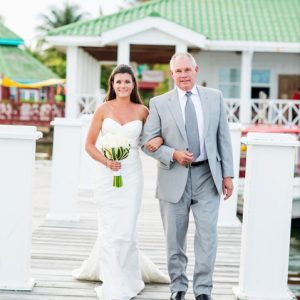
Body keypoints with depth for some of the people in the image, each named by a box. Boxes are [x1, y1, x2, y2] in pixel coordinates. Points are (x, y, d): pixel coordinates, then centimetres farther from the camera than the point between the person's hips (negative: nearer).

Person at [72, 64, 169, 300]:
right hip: (107, 173, 0)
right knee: (110, 230, 3)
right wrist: (106, 161, -14)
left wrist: (159, 139, -6)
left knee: (126, 230, 0)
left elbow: (157, 131, 17)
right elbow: (90, 144, 3)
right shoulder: (104, 110, 1)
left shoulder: (142, 111, 3)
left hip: (132, 173, 0)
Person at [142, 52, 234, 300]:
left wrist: (228, 174, 2)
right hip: (174, 178, 0)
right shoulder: (159, 103, 0)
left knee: (208, 235, -3)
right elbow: (147, 141, 0)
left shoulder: (215, 97, 6)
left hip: (207, 177, 1)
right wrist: (173, 154, -16)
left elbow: (223, 137, 6)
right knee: (175, 239, 8)